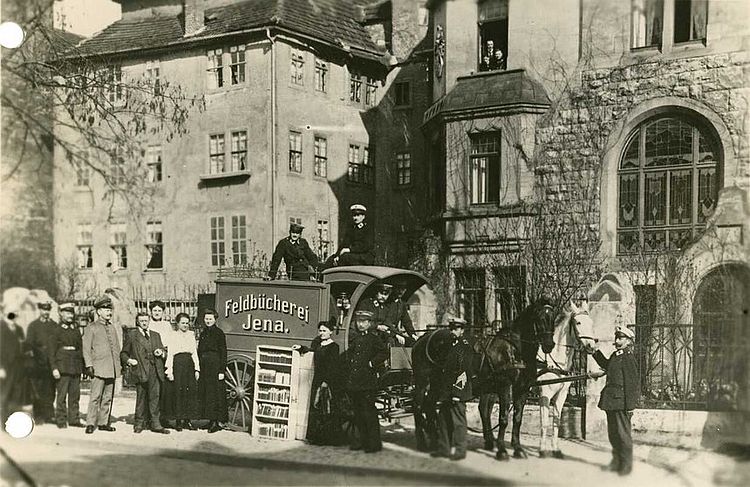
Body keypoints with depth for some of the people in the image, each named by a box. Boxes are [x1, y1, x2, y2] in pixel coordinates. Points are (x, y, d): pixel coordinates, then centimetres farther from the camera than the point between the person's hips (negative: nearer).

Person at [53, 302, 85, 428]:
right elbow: (52, 350, -3)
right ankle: (61, 420, 3)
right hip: (62, 367, -5)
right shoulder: (57, 330, 0)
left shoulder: (76, 330, 15)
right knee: (62, 394, -3)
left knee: (75, 395, 5)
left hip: (76, 367, 5)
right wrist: (54, 368, -11)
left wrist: (82, 367, 11)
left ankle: (74, 419, 12)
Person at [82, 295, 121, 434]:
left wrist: (118, 365, 15)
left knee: (108, 397, 7)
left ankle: (103, 422, 12)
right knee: (95, 396, -11)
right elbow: (86, 348, -2)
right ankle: (90, 424, -8)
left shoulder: (112, 328, 19)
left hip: (112, 369, 6)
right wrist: (89, 365, -11)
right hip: (98, 368, -6)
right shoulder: (91, 328, 2)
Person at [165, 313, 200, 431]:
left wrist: (197, 369, 8)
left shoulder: (191, 336, 15)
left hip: (190, 365, 4)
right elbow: (170, 354, -2)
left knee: (190, 391, 1)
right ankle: (178, 421, 4)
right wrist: (169, 371, -9)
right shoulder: (173, 336, 2)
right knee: (178, 392, -4)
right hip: (178, 365, -4)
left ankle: (187, 420, 9)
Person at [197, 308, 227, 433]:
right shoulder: (203, 333, 14)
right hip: (203, 366, 7)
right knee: (204, 393, 6)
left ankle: (216, 421, -2)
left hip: (215, 366, -7)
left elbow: (223, 352, -8)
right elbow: (199, 351, 16)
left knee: (215, 393, -6)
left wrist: (222, 371, -13)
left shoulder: (219, 333, -4)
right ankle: (211, 421, 13)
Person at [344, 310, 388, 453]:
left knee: (369, 413, -6)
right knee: (357, 413, 11)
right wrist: (348, 379, 14)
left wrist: (372, 363, -13)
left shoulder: (373, 338, -3)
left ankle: (374, 443, -1)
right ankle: (363, 440, 20)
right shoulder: (354, 339, 17)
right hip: (353, 382, 7)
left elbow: (384, 352, -13)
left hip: (367, 383, -7)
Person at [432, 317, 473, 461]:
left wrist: (457, 391, -20)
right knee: (443, 419, 12)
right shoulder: (451, 346, 17)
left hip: (457, 390, -9)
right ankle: (444, 448, 19)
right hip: (446, 391, 9)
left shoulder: (465, 347, -9)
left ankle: (459, 450, 2)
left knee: (458, 420, -4)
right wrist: (442, 391, 19)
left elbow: (463, 371, -16)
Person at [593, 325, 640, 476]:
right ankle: (617, 462, 27)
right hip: (611, 402, 9)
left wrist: (630, 404, -18)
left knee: (623, 434, -1)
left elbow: (632, 382, -16)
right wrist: (596, 352, 27)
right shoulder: (615, 355, 13)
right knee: (613, 434, 16)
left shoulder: (628, 357, -12)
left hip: (621, 402, -9)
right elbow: (606, 365, 36)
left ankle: (627, 465, 8)